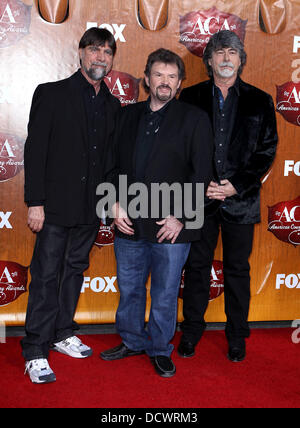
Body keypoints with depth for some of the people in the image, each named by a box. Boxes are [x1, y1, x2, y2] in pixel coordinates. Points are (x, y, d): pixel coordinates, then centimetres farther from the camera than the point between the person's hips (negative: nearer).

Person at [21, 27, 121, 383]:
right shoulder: (52, 94, -3)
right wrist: (35, 203, -13)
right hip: (57, 205, -5)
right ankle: (35, 351, 8)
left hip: (91, 207, 5)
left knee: (74, 270, 15)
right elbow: (35, 151, -7)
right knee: (46, 275, -2)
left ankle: (62, 334, 30)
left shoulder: (112, 105, 11)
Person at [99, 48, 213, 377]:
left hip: (170, 226, -3)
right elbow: (114, 164, 12)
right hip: (129, 225, 4)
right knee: (129, 289, 15)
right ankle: (132, 342, 36)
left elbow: (201, 173, -5)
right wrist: (116, 204, -1)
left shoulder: (194, 119, 0)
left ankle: (160, 350, 28)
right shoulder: (128, 116, 11)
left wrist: (180, 217, -11)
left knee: (165, 294, 8)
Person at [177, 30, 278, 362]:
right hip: (199, 198, 0)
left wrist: (236, 185, -9)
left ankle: (237, 336, 23)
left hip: (241, 199, 0)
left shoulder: (259, 101, 6)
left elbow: (267, 150, 2)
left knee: (238, 269, 8)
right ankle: (192, 331, 24)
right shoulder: (191, 98, 7)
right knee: (196, 265, 8)